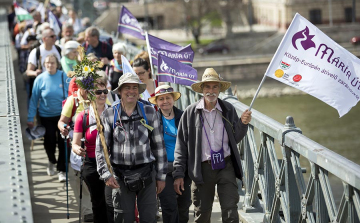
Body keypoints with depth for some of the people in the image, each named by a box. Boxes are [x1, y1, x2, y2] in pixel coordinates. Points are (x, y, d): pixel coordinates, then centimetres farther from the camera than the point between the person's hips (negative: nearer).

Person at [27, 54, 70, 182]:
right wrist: (30, 118, 0)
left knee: (63, 142, -2)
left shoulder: (63, 77, -7)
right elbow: (34, 99, 0)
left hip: (62, 115, -1)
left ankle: (62, 170, 9)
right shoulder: (40, 79, -5)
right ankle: (52, 161, 36)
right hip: (46, 116, 1)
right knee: (49, 141, 5)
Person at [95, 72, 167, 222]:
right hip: (120, 175, -1)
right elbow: (100, 148, 1)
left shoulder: (149, 113, 4)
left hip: (146, 174, 1)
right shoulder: (109, 115, 1)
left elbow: (159, 146, 7)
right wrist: (106, 174, -11)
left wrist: (161, 176, 6)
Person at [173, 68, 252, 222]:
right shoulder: (191, 112, 0)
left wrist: (242, 123, -8)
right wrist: (178, 174, -2)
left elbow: (235, 139, 11)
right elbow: (181, 145, 1)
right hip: (202, 168, 0)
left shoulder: (229, 110, 4)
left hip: (226, 166, 1)